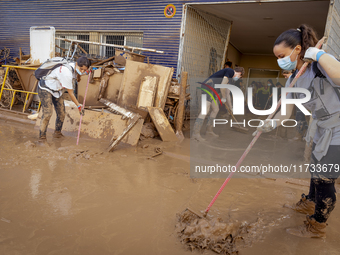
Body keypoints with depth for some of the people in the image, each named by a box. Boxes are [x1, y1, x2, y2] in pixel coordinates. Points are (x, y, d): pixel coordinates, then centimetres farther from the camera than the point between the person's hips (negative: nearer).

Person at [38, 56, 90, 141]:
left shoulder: (73, 68, -7)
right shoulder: (67, 73, -33)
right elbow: (70, 93, -26)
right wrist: (79, 106, -18)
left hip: (57, 90, 9)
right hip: (45, 89, -9)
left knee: (61, 113, 6)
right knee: (47, 113, -17)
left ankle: (57, 133, 24)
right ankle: (42, 137, -7)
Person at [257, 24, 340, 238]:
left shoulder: (321, 64, -22)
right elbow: (287, 110, -1)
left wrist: (318, 54, -35)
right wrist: (272, 123, -19)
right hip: (323, 128, 8)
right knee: (316, 170, 25)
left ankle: (316, 226, 21)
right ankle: (310, 203, 51)